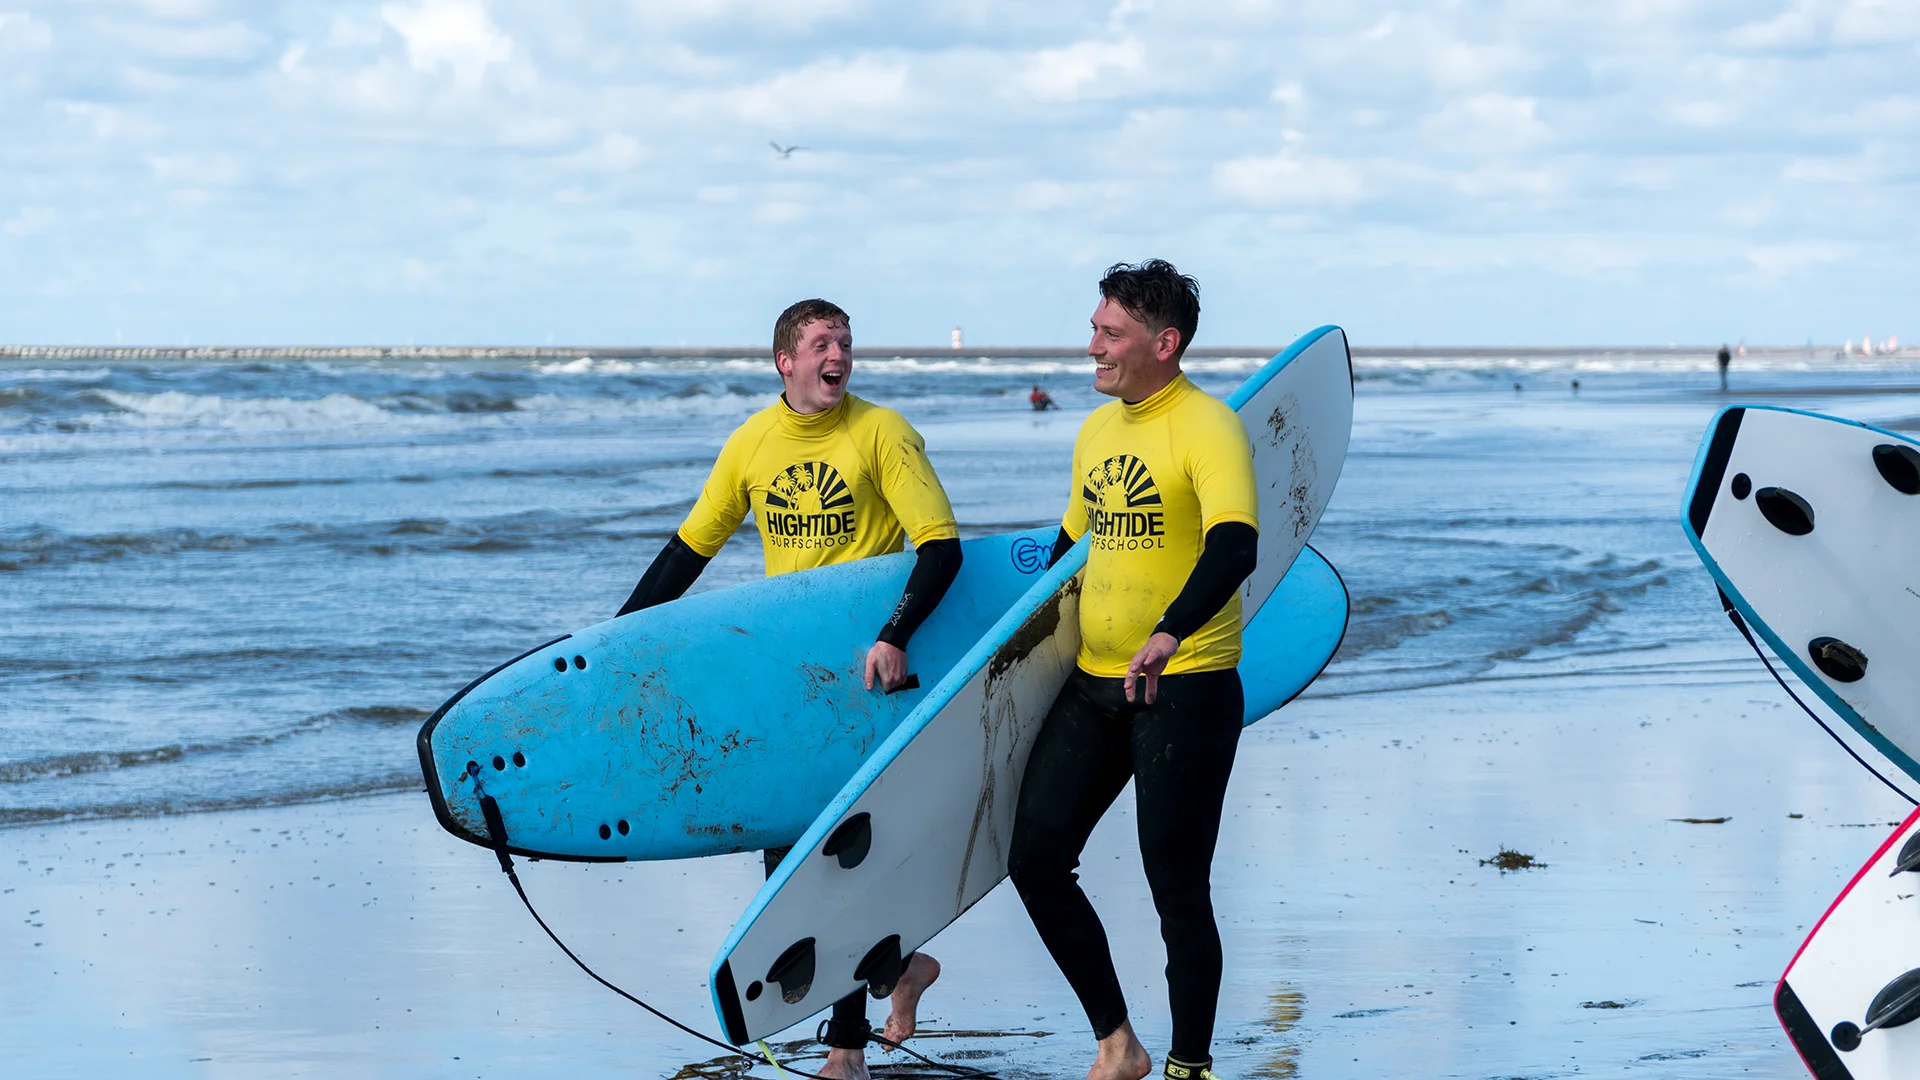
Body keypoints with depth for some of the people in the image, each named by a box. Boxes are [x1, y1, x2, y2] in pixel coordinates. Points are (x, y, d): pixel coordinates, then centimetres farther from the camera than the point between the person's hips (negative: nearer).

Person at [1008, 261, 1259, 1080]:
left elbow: (1236, 546, -29)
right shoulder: (1095, 430, 12)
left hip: (1185, 689, -8)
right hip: (1093, 684, 8)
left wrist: (1170, 633, -44)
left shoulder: (1206, 427, -14)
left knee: (1177, 891, -3)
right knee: (1035, 860, 4)